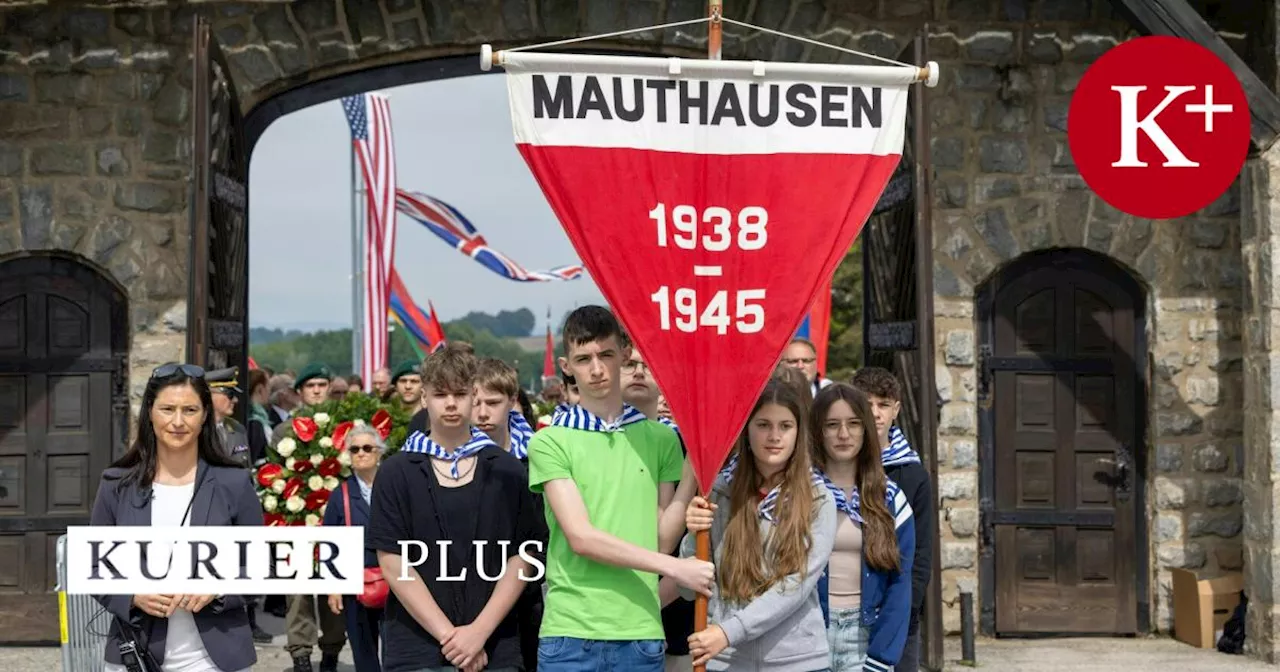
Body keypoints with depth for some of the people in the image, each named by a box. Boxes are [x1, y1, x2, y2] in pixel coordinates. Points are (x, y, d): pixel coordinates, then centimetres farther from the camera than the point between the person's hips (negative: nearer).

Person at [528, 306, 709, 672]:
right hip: (570, 632, -2)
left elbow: (663, 539, 5)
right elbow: (581, 538, -10)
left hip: (642, 632, 2)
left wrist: (692, 472, -5)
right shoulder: (550, 442, 0)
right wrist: (675, 567, -12)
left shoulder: (660, 439, 8)